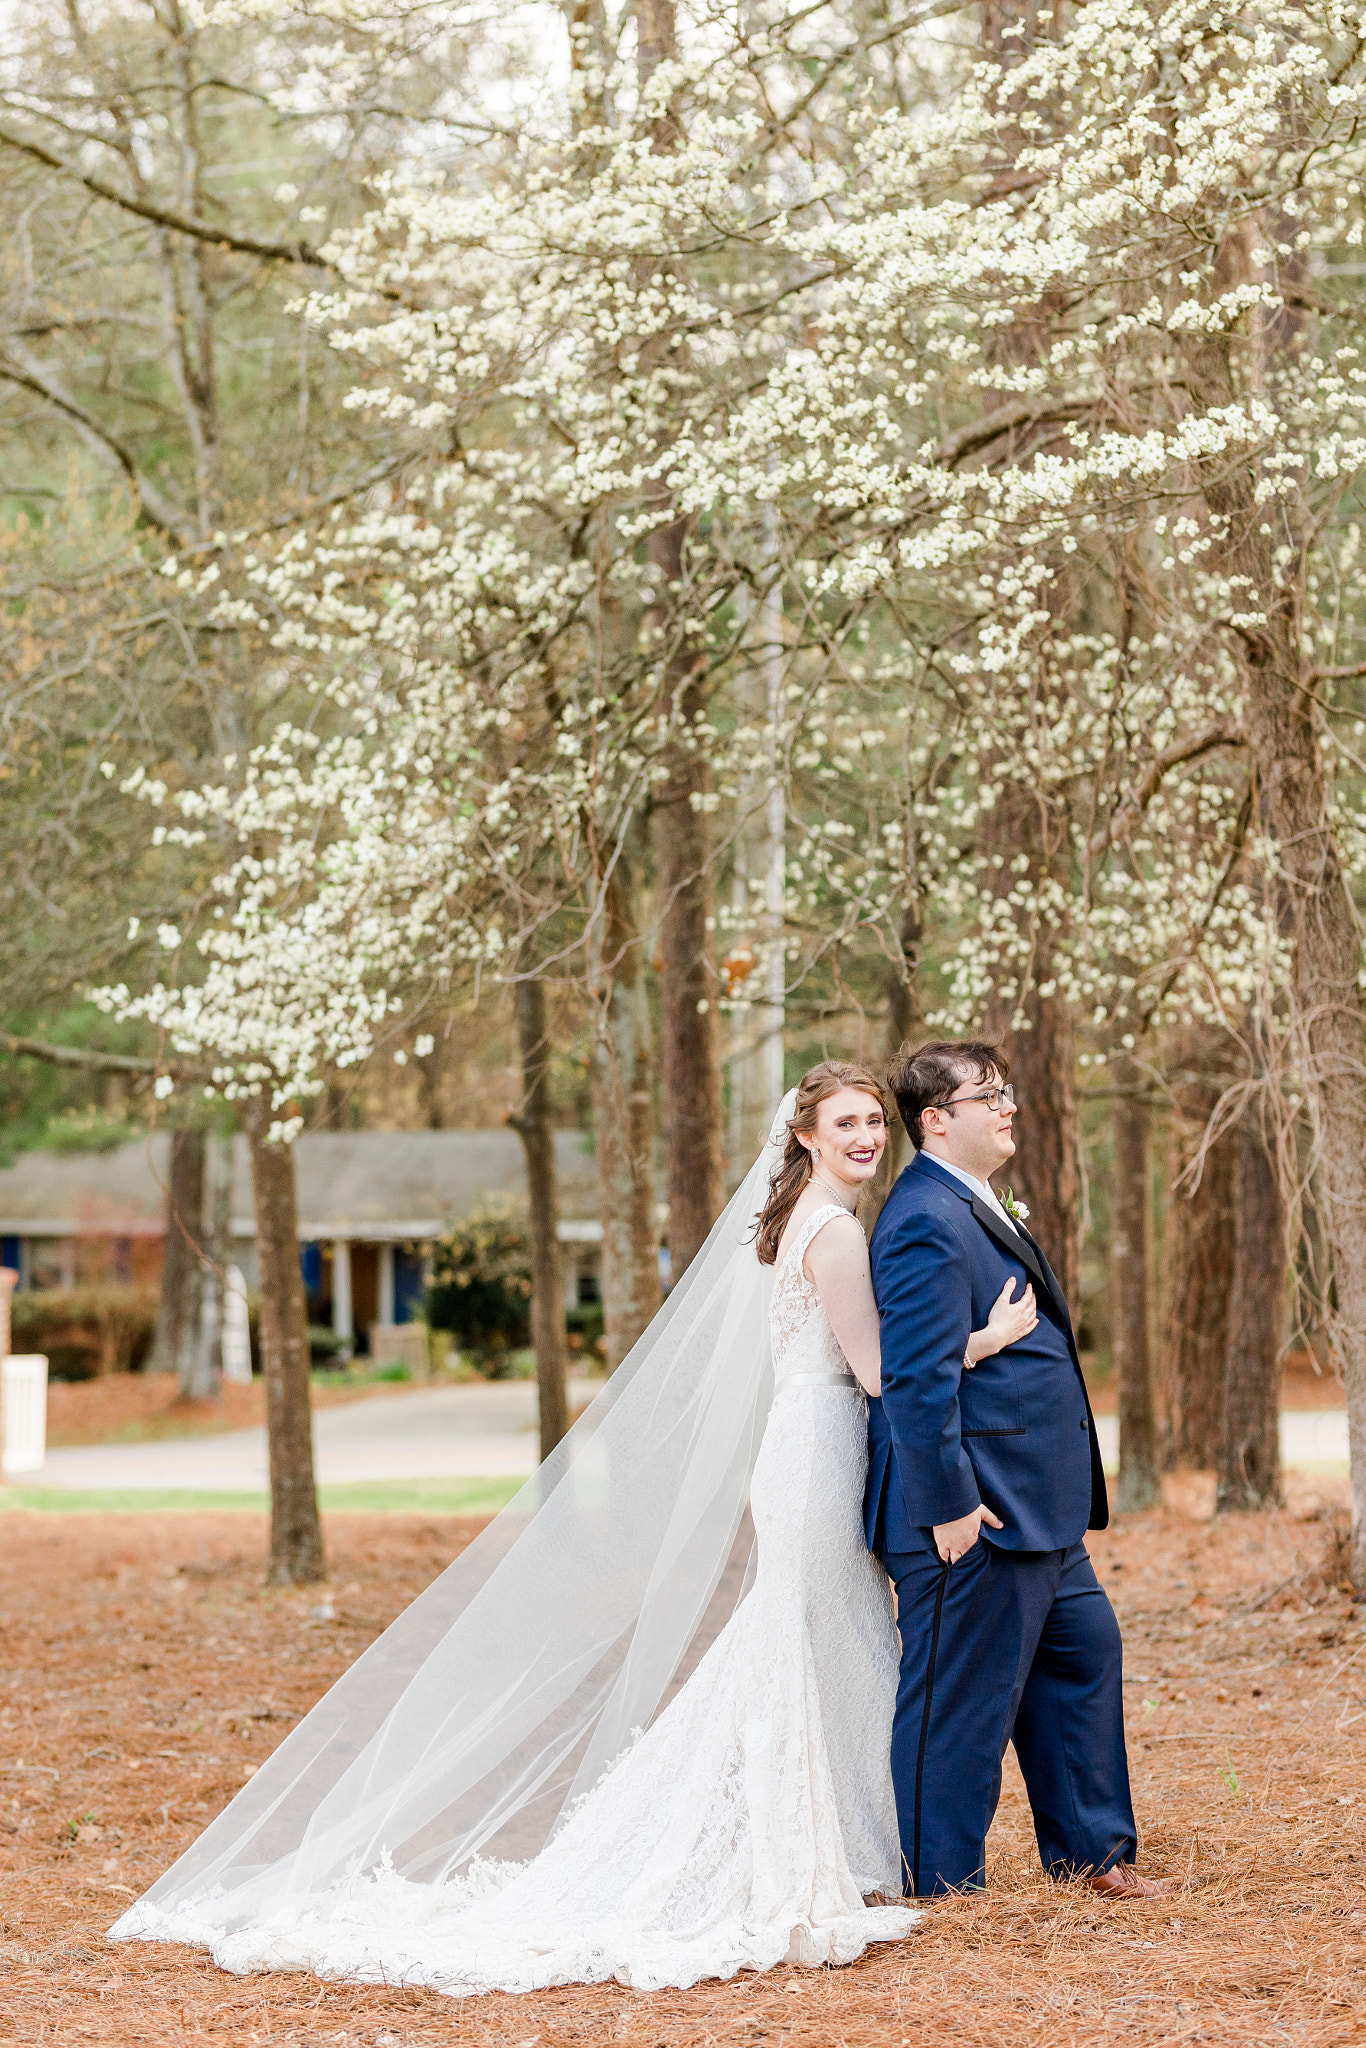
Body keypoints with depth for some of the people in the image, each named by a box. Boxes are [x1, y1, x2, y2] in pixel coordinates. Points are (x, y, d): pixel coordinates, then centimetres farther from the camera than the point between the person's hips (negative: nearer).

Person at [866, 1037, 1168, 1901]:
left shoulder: (980, 1208, 17)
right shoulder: (926, 1221, -18)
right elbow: (918, 1377, -23)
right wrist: (949, 1503, -24)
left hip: (1034, 1506, 11)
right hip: (975, 1511, -11)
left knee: (1083, 1649, 16)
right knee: (961, 1697, -1)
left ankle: (1088, 1848, 27)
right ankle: (940, 1880, 10)